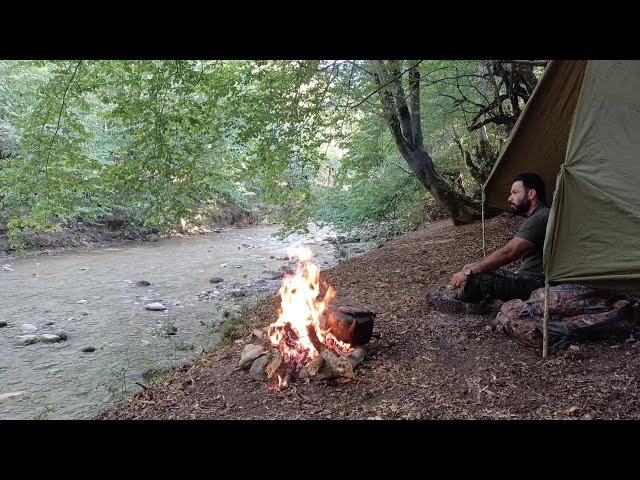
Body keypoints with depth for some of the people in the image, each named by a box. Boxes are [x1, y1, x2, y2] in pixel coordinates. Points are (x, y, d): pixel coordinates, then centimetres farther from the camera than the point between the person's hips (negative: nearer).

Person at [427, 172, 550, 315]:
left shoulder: (539, 219, -18)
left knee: (479, 278, -19)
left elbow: (508, 253, -26)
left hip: (535, 286, -11)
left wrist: (469, 272, -20)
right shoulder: (537, 218, 16)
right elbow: (509, 253, 18)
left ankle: (456, 302, 6)